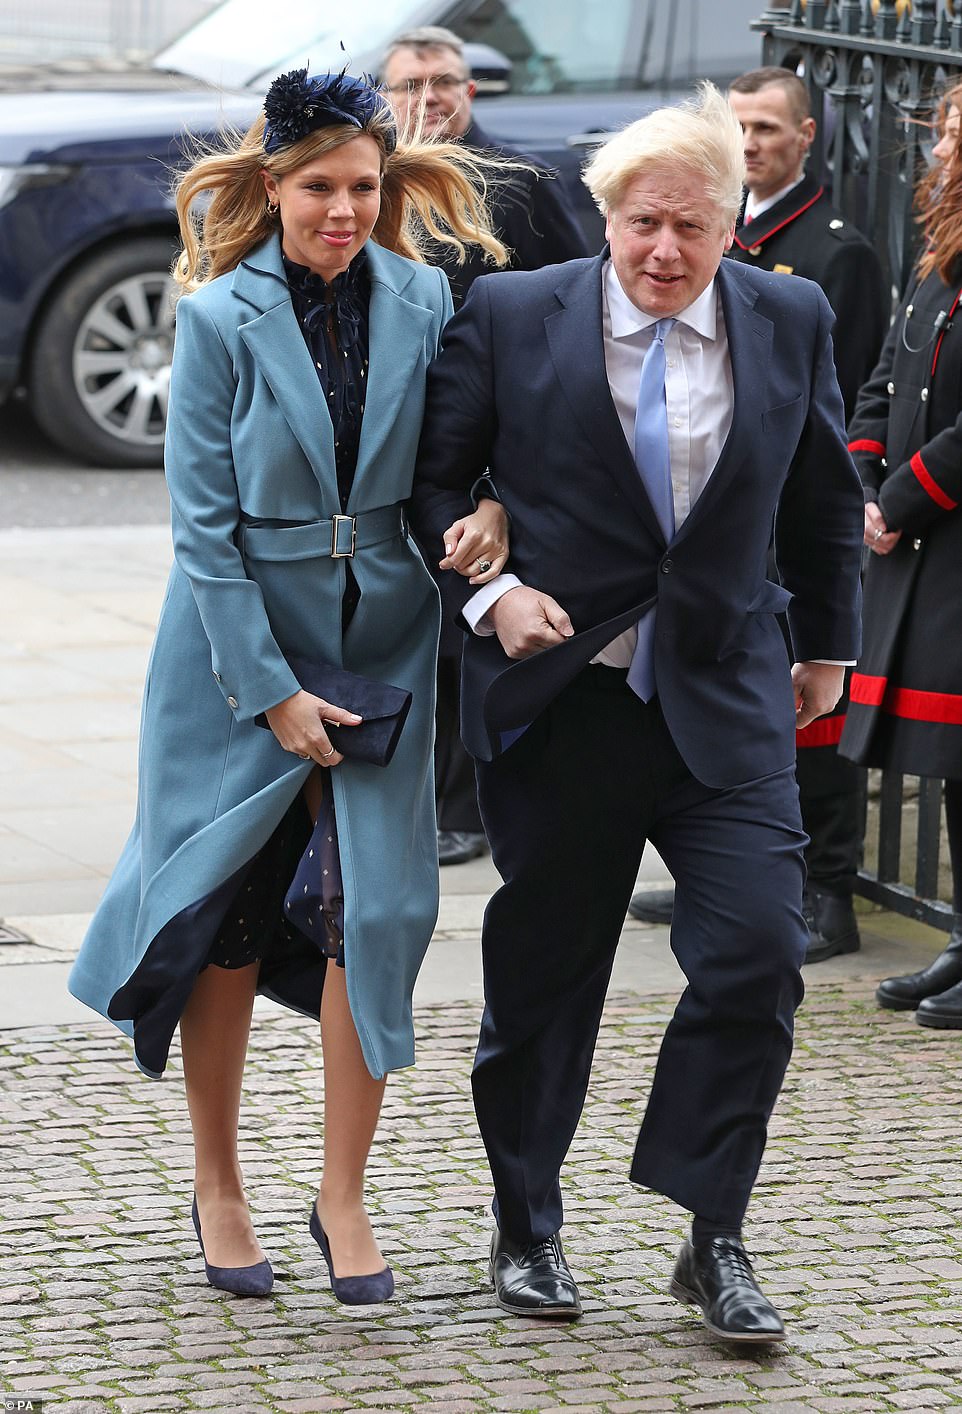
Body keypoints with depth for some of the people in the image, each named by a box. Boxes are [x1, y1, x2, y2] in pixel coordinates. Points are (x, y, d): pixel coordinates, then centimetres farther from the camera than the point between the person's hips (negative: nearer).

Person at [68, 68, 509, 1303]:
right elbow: (204, 522, -9)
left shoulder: (424, 303, -1)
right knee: (229, 912, 6)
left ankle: (342, 1197, 7)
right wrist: (270, 691, -12)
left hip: (381, 650, 2)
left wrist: (490, 509, -13)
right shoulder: (220, 319, -9)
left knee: (372, 907, -5)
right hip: (241, 654, -2)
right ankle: (216, 1188, 22)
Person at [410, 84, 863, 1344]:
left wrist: (827, 645, 21)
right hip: (560, 694, -1)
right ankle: (527, 1232, 27)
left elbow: (825, 500, 16)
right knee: (542, 971, 9)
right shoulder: (511, 318, -5)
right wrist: (487, 592, -13)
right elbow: (430, 481, 1)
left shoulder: (791, 321, 2)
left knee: (757, 953, -11)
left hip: (726, 698, 1)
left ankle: (713, 1240, 4)